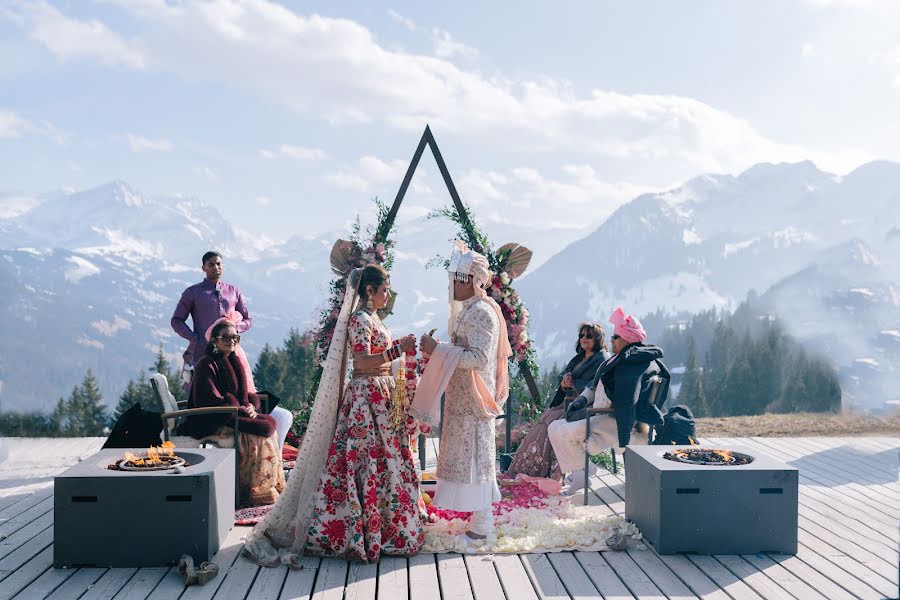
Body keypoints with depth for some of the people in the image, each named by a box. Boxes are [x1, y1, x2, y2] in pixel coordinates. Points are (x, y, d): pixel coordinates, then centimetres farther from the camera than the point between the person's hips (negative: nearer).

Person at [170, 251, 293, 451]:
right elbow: (176, 320, 9)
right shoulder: (193, 293, 9)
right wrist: (195, 338, -6)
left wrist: (235, 327, -3)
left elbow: (248, 320, 19)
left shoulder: (234, 291, 17)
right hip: (202, 353, -2)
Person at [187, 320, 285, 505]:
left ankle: (273, 484, -4)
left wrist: (251, 405, -4)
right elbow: (210, 401, -18)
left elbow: (244, 393, 19)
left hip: (233, 415, 8)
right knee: (262, 430, -20)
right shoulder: (206, 364, -12)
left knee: (270, 423, -8)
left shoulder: (233, 362, 15)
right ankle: (257, 490, -11)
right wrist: (242, 410, -15)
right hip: (212, 423, -8)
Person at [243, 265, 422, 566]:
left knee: (382, 459, 13)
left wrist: (403, 349, 17)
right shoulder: (360, 318, -13)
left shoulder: (372, 318, 16)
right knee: (366, 461, -6)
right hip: (367, 396, -10)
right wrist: (398, 349, -25)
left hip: (381, 396, 10)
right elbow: (363, 362, -22)